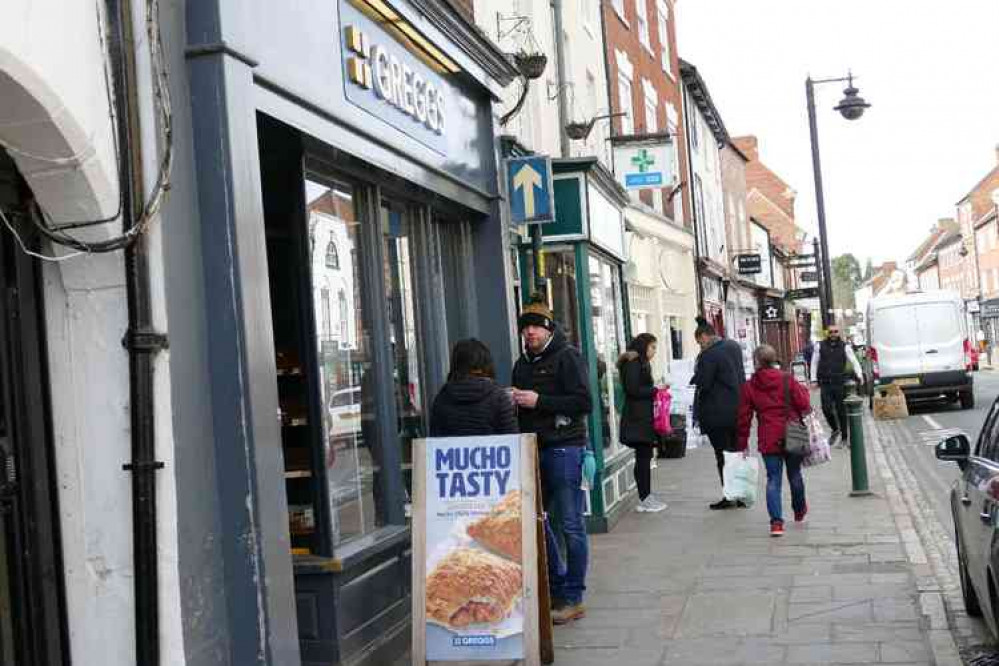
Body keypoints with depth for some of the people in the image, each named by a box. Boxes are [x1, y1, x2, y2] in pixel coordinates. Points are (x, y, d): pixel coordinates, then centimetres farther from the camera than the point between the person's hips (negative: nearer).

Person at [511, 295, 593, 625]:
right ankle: (555, 587, 22)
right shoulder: (523, 363, 18)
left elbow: (584, 402, -14)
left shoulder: (566, 356, -4)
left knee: (570, 526, -3)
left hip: (564, 447, -7)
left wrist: (539, 401, -16)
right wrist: (515, 401, 3)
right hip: (533, 448, 8)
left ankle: (572, 598, 4)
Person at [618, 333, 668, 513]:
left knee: (645, 457, 9)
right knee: (643, 457, -8)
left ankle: (646, 497, 12)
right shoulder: (633, 363, -10)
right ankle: (645, 499, -5)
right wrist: (655, 390, -11)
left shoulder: (640, 364, 21)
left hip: (643, 418, 10)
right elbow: (633, 390, -17)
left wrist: (655, 391, 6)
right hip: (638, 419, -10)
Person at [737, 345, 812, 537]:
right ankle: (799, 511, 38)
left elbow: (744, 417, 2)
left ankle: (776, 521, -8)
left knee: (773, 479, 3)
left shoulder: (749, 386, -1)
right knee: (795, 475, 18)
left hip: (768, 440, -1)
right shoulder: (788, 380, -3)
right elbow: (804, 406, -2)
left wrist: (743, 442, 10)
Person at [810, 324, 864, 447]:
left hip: (840, 383, -1)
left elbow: (854, 362, 0)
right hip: (825, 384, 1)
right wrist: (814, 379, 3)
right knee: (826, 409, -9)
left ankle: (844, 437, 14)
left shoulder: (845, 347, 2)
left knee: (841, 411, 3)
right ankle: (834, 430, 18)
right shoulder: (820, 346, 5)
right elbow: (814, 363, 10)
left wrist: (859, 375, -15)